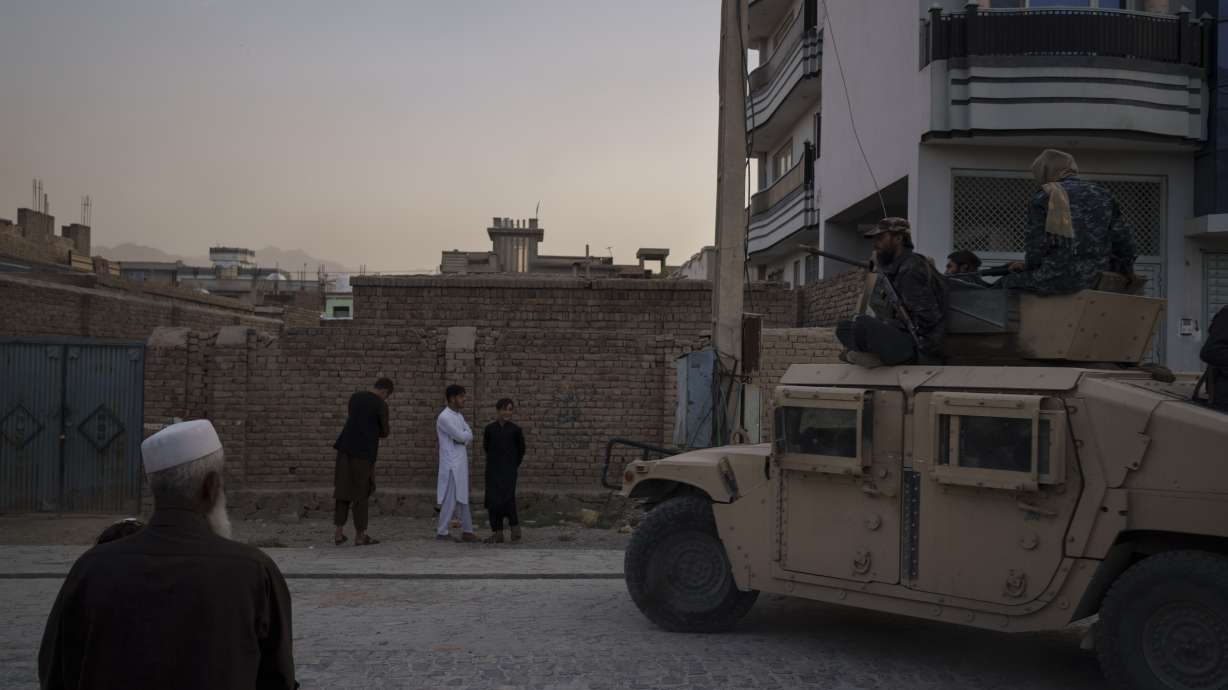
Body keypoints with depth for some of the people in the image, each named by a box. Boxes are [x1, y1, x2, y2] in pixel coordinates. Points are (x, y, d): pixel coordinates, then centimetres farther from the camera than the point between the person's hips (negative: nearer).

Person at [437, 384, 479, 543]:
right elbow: (461, 436, -18)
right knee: (450, 499, -5)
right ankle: (442, 532, 3)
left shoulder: (459, 416, 14)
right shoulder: (444, 417, -15)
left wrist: (463, 437, -13)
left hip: (461, 463, 9)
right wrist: (467, 434, 2)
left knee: (463, 498, 10)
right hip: (451, 464, -9)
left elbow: (469, 437, 7)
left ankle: (467, 531, 15)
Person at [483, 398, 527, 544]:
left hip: (509, 470, -2)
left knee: (507, 498, -16)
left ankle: (515, 526, 6)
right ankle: (497, 534, 8)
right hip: (493, 470, 2)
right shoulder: (490, 428, 2)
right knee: (493, 501, 1)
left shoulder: (516, 430, -2)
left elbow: (521, 451, 10)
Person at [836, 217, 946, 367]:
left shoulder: (912, 269, -15)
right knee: (843, 329, 13)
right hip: (898, 336, 11)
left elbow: (927, 319, -20)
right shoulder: (891, 267, 13)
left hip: (917, 345, -11)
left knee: (863, 324, -33)